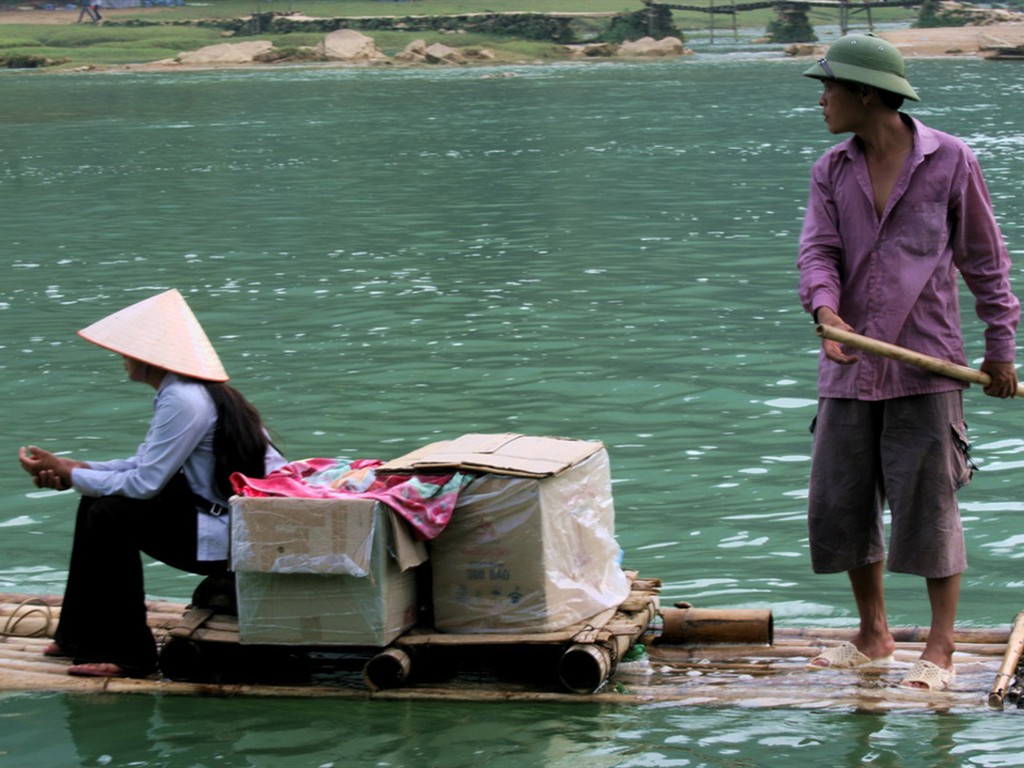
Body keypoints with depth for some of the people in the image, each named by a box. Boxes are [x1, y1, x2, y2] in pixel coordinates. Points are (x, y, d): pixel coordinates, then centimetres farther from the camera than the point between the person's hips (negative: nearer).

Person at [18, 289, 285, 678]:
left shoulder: (183, 400, -21)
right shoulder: (186, 390, 10)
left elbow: (144, 484, -21)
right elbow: (148, 465, 15)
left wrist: (67, 472, -12)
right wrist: (73, 470, 3)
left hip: (237, 538, -11)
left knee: (111, 514, -17)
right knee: (97, 498, 12)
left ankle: (128, 655, -8)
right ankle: (81, 635, 21)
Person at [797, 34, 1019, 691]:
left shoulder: (949, 161, -3)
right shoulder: (832, 171, 9)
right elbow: (818, 251, -1)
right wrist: (826, 312, -22)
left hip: (925, 364, -5)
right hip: (850, 366, 5)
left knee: (929, 503, -3)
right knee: (839, 502, 7)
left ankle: (941, 650, 6)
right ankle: (874, 635, 23)